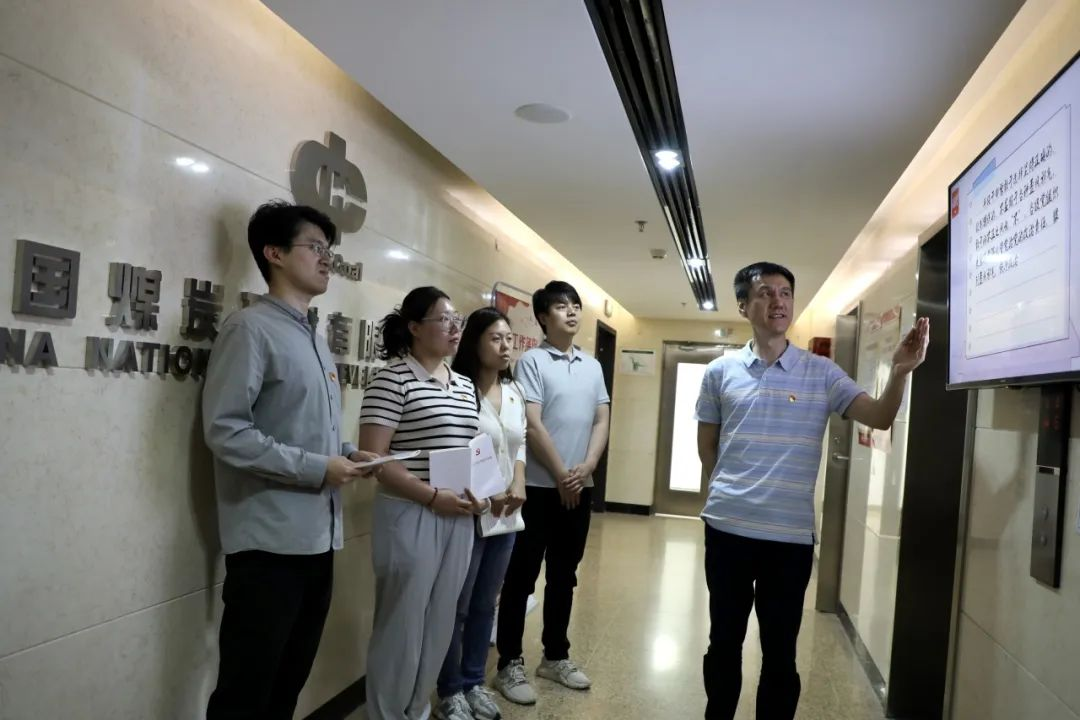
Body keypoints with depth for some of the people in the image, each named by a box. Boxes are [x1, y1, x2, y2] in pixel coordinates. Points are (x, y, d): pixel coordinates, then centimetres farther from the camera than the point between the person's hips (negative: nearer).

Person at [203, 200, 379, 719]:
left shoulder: (316, 340, 15)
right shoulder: (251, 328, -11)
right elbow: (225, 430, -20)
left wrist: (348, 456, 3)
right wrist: (315, 468, -18)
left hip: (317, 537, 8)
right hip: (270, 541, -8)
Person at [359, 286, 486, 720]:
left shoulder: (464, 385, 12)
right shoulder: (393, 378, -10)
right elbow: (373, 457, -16)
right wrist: (434, 497, -19)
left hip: (459, 519, 7)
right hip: (410, 516, -7)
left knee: (440, 623, 16)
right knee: (402, 624, 5)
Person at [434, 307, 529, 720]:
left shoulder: (514, 391, 9)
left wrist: (518, 484, -3)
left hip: (505, 516, 7)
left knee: (485, 605, 17)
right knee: (456, 607, 6)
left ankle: (474, 683, 32)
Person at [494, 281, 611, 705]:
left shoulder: (593, 366, 11)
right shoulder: (532, 361, -6)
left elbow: (601, 421, 8)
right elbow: (532, 425, -12)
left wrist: (585, 469, -6)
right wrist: (561, 475, -11)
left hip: (580, 488, 6)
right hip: (539, 487, -5)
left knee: (564, 576, 15)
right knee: (521, 577, 3)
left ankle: (555, 656, 28)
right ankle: (510, 664, 14)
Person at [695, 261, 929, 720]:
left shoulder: (822, 373, 0)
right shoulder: (720, 371, 1)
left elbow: (879, 418, -9)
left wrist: (899, 372, -25)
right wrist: (729, 492, 7)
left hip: (791, 533, -1)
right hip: (727, 527, 1)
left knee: (780, 652, 11)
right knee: (724, 641, 16)